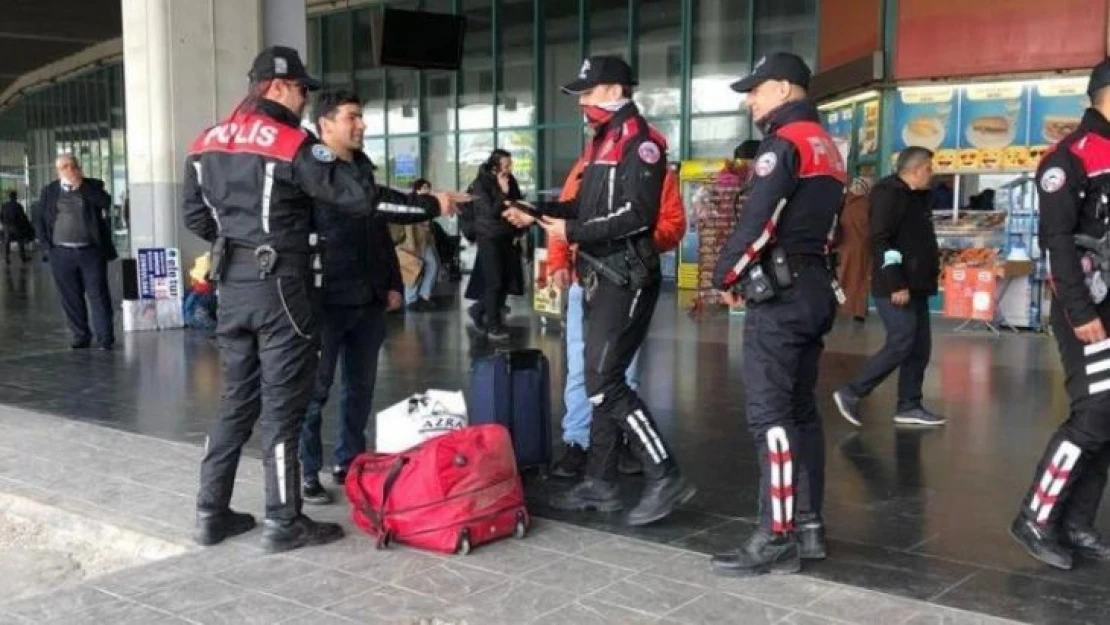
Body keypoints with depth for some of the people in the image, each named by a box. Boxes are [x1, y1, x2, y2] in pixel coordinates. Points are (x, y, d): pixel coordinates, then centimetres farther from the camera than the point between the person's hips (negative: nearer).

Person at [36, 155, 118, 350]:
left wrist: (80, 186, -12)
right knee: (71, 298, 6)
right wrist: (46, 246, 1)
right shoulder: (49, 191, 9)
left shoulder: (92, 186, 5)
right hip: (61, 253, 2)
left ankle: (106, 337, 2)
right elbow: (40, 220, 10)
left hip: (91, 251, -2)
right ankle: (81, 337, 15)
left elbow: (106, 202, -14)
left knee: (98, 295, -2)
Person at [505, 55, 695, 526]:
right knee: (600, 380, 12)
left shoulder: (639, 142, -11)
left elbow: (637, 214, -21)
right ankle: (601, 483, 20)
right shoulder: (601, 143, 19)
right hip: (600, 277, 10)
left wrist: (573, 233, -18)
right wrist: (536, 214, 10)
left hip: (627, 278, -10)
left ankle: (665, 478, -7)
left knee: (604, 382, -13)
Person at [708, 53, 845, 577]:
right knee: (800, 410, 12)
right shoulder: (826, 147, 19)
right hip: (814, 289, 10)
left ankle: (776, 539, -6)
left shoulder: (785, 142, -11)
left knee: (769, 414, -8)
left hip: (778, 293, -10)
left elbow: (757, 222, -19)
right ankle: (808, 526, 17)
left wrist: (725, 277, -5)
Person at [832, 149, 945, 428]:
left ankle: (909, 406, 14)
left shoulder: (915, 197, 18)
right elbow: (880, 241, -21)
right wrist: (895, 284, -25)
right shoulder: (890, 194, -12)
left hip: (915, 286, 10)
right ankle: (851, 393, -3)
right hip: (895, 288, -10)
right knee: (901, 344, -11)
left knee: (920, 347, 8)